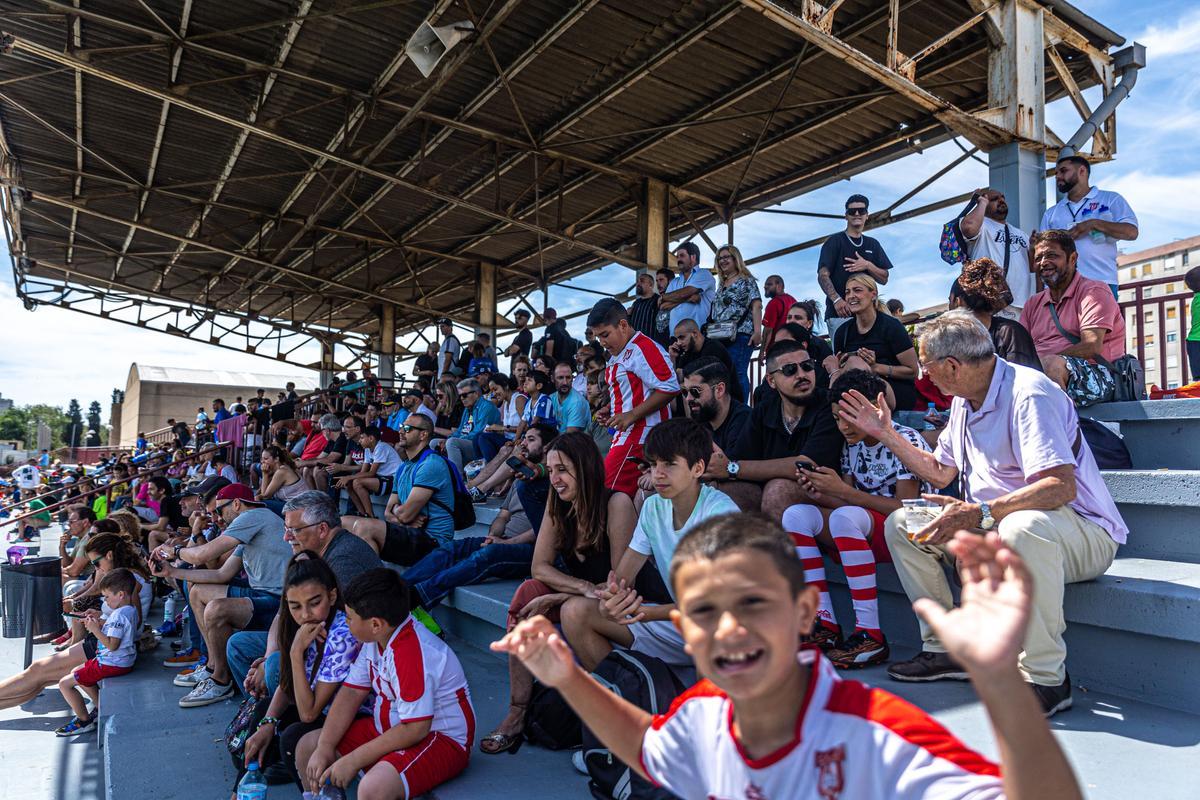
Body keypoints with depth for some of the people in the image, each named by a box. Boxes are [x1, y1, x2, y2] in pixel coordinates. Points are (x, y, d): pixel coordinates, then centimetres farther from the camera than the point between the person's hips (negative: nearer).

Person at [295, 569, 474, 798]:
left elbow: (415, 729, -28)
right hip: (391, 727, 9)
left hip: (440, 737, -9)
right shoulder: (376, 637, -2)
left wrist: (352, 761, -20)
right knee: (307, 746, 7)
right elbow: (351, 693, 2)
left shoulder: (411, 653, -30)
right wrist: (324, 749, -9)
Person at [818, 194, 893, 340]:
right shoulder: (835, 241, 6)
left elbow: (884, 279, 18)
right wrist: (836, 299, -22)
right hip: (840, 312, -4)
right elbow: (823, 275, -5)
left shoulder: (873, 244, 21)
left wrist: (868, 266, -3)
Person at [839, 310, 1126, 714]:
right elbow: (940, 473, 18)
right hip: (993, 527, 9)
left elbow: (1061, 487, -32)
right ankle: (946, 648, 5)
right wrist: (885, 434, 16)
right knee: (901, 523, 2)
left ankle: (1046, 678, -26)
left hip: (1081, 531, -9)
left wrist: (981, 514, -40)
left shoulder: (1028, 394, -21)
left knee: (1022, 528, -43)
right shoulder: (964, 401, 8)